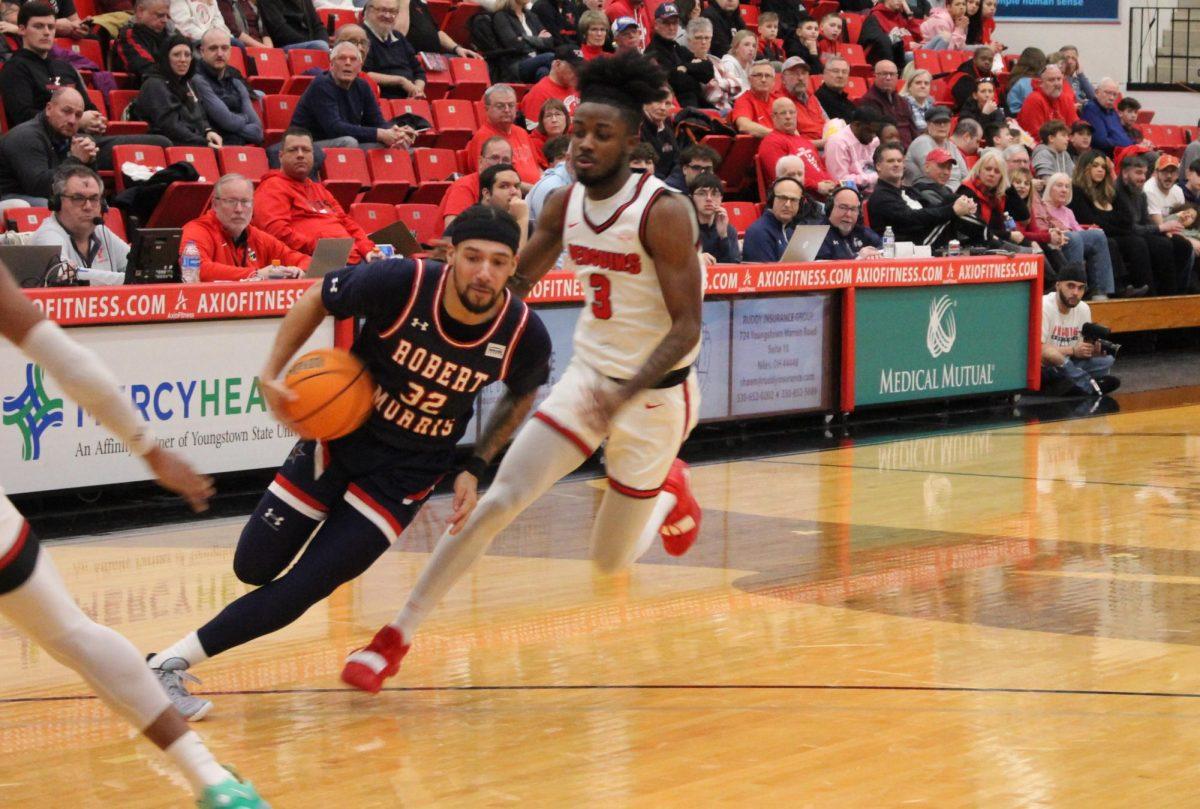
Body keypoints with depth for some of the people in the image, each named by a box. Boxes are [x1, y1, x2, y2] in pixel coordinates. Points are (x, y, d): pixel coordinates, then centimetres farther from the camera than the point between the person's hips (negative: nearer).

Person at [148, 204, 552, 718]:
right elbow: (316, 299, -5)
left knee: (302, 588, -11)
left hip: (406, 473, 0)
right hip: (338, 437, 0)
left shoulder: (524, 336, -19)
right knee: (253, 568, 4)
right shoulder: (401, 283, -25)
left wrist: (475, 469, 0)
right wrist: (271, 376, -14)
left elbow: (521, 395, 6)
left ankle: (170, 662, -2)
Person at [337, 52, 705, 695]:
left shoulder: (663, 212, -20)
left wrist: (627, 391, -34)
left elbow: (686, 327, -22)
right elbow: (511, 283, 14)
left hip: (656, 392, -4)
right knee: (498, 499, -13)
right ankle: (399, 635, -7)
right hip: (586, 373, 5)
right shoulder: (564, 205, -1)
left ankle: (667, 492, 42)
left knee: (612, 561, 7)